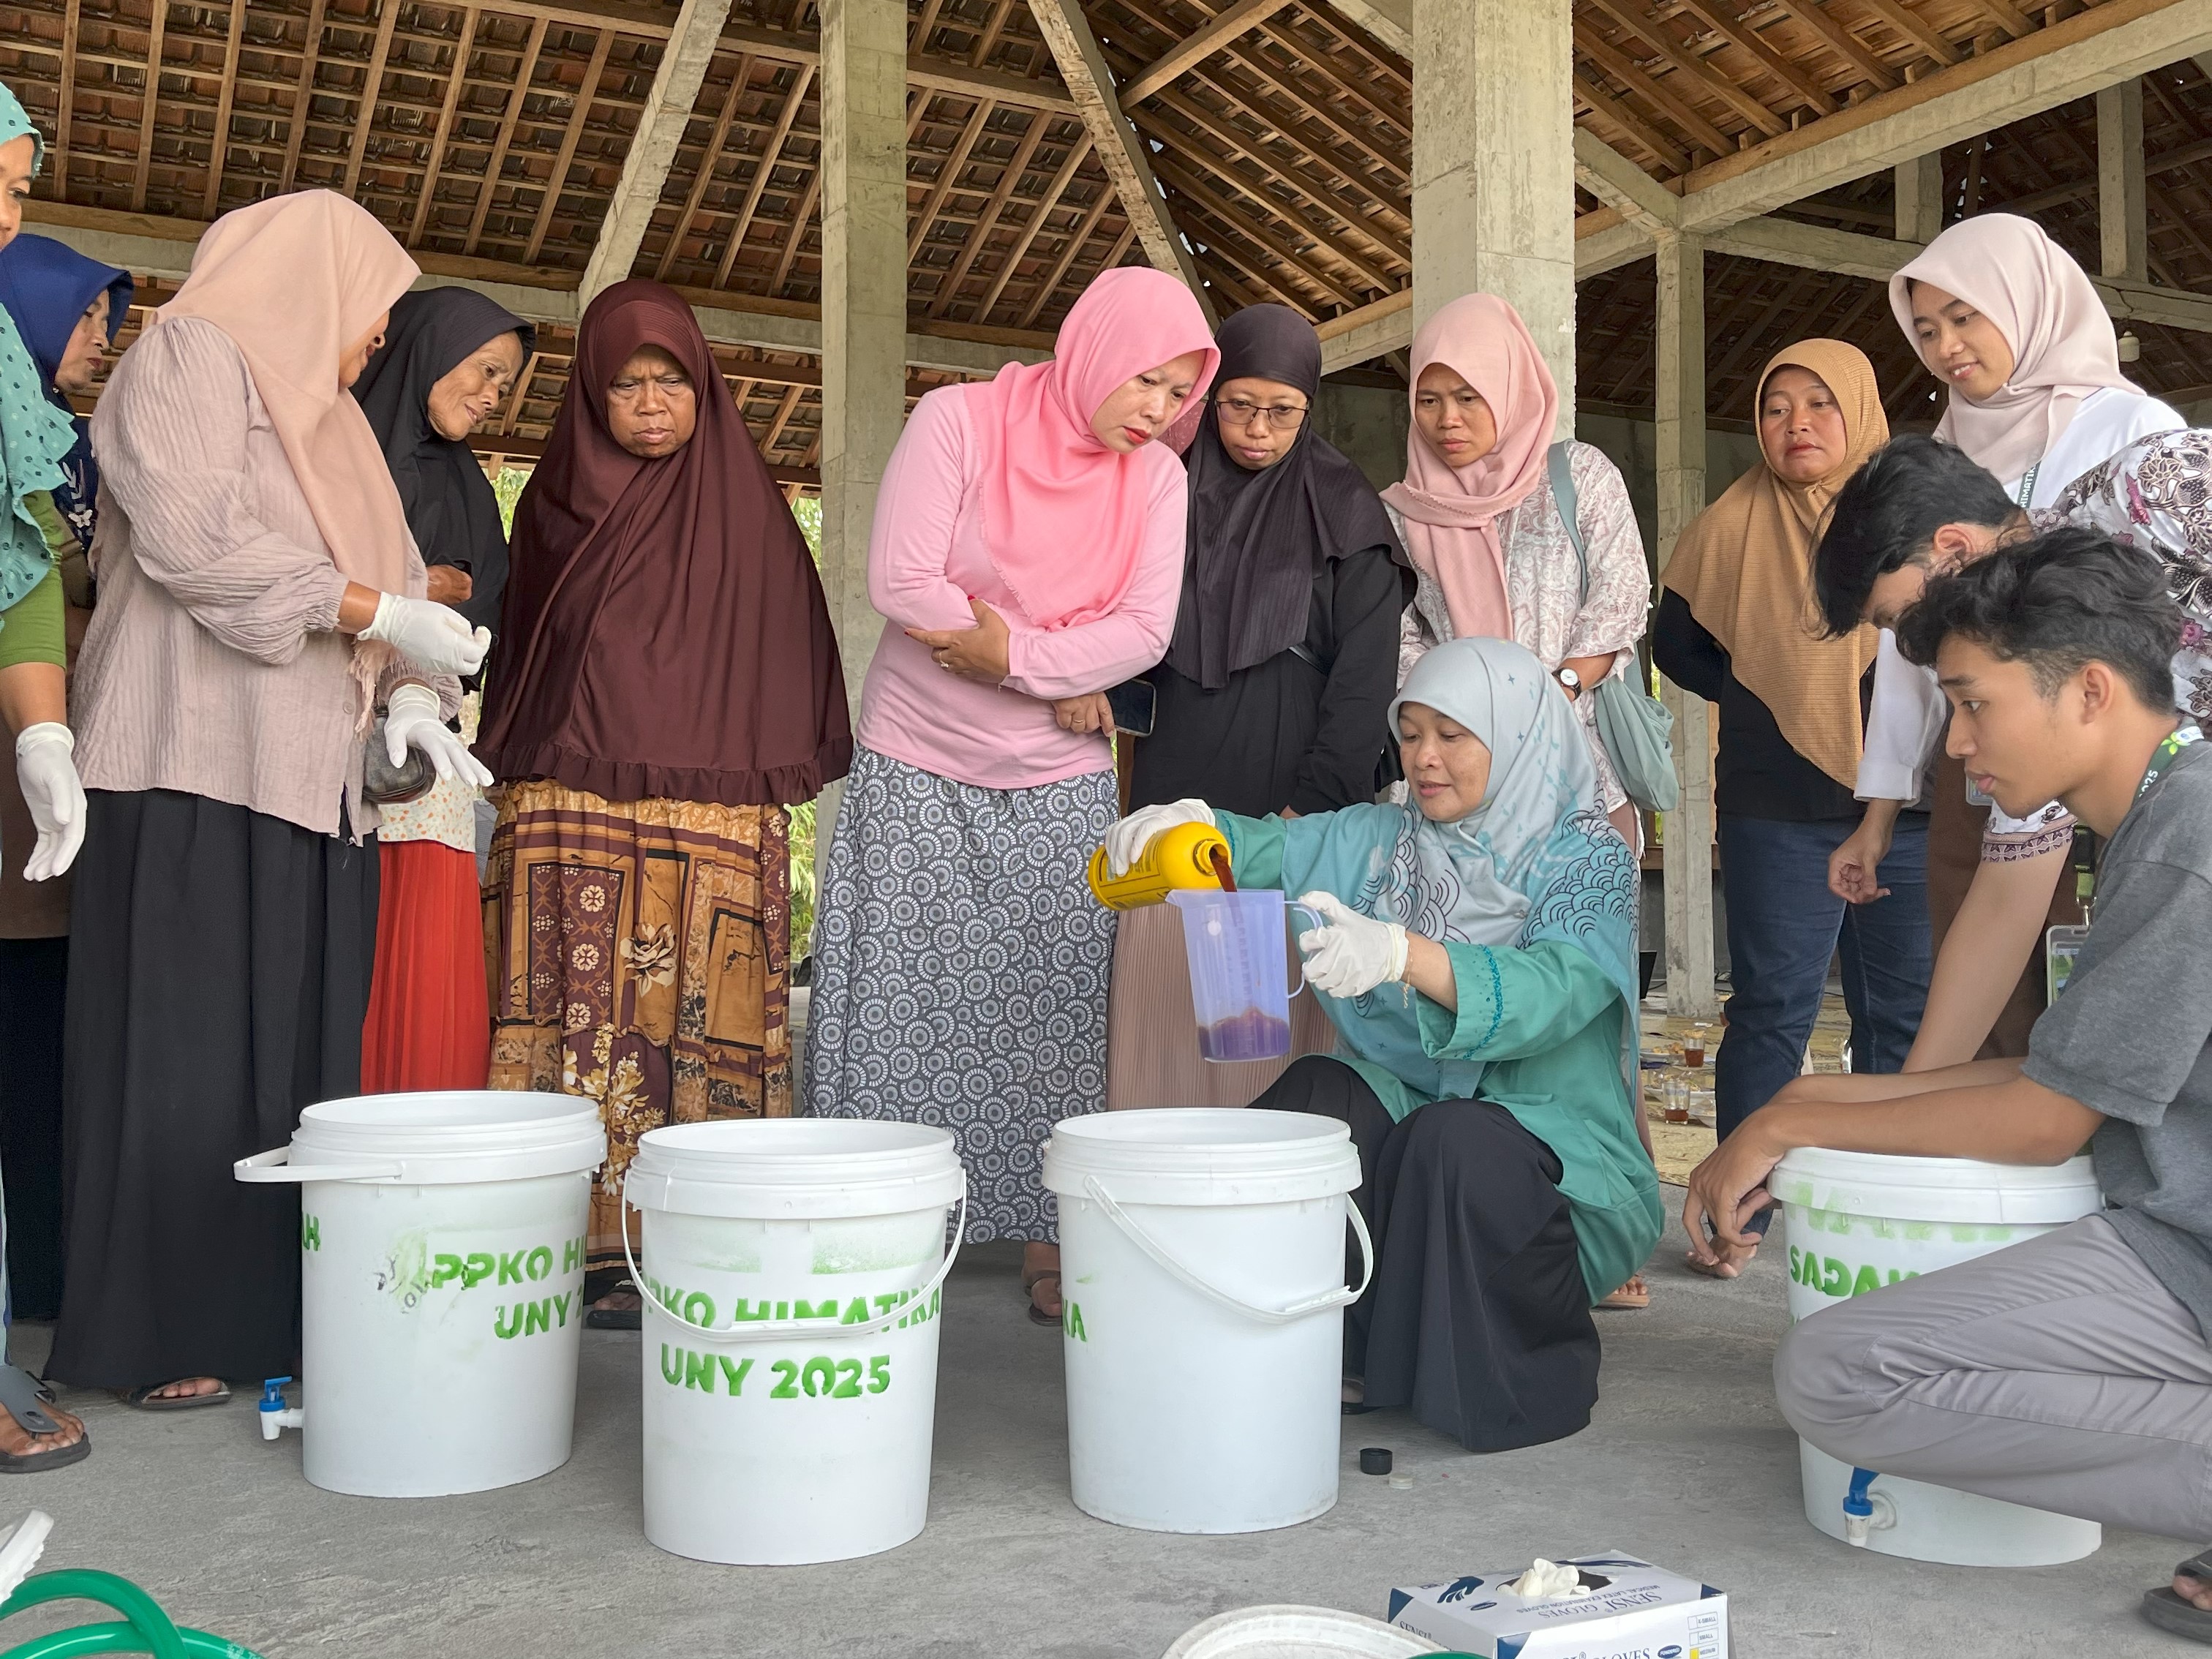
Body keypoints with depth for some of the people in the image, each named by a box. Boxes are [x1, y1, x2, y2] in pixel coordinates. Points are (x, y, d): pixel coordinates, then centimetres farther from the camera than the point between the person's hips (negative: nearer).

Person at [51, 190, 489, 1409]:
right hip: (198, 768, -8)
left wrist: (404, 696, 0)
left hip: (311, 775, 8)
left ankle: (268, 1313, 8)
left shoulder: (315, 410, 25)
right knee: (187, 1053, -6)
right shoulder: (188, 355, 1)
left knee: (298, 1050, 4)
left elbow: (357, 570, 18)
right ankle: (157, 1337, 1)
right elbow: (190, 531, -14)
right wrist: (381, 612, -14)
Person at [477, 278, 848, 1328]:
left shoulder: (744, 507, 10)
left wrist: (781, 779, 2)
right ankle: (581, 1248, -2)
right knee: (580, 1030, -6)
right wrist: (514, 775, 12)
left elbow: (788, 654, 10)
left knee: (701, 1034, -5)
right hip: (573, 817, 1)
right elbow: (517, 656, 19)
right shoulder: (559, 503, 14)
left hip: (715, 825, -1)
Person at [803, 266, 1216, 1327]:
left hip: (1060, 790, 3)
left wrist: (1014, 655, -19)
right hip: (915, 776, -2)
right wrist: (1067, 672, -10)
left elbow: (1145, 631, -5)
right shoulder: (958, 421, -7)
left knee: (1056, 1021, 2)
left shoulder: (1156, 476, 4)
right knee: (895, 1011, -1)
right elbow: (902, 582, -15)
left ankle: (1048, 1248, 11)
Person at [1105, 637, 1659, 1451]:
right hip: (1409, 1108, 4)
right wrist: (1183, 826, -25)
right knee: (1316, 1094, -26)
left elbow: (1549, 994, -25)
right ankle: (1344, 1354, -13)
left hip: (1550, 1145, -3)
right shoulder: (1379, 841, 11)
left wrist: (1402, 953, -41)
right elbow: (1264, 850, -1)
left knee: (1455, 1139, -34)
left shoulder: (1588, 859, -5)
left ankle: (1534, 1373, -9)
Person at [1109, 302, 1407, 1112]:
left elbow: (1366, 674, -4)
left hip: (1293, 809, -3)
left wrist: (1311, 806, -13)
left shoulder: (1344, 514, 4)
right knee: (1167, 1028, 0)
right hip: (1177, 803, 3)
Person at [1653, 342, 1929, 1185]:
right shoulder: (1736, 523, 3)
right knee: (1773, 1011, 0)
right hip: (1779, 811, -2)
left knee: (1907, 1015, 8)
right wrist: (1759, 698, 1)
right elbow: (1677, 645, 12)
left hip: (1910, 806, 2)